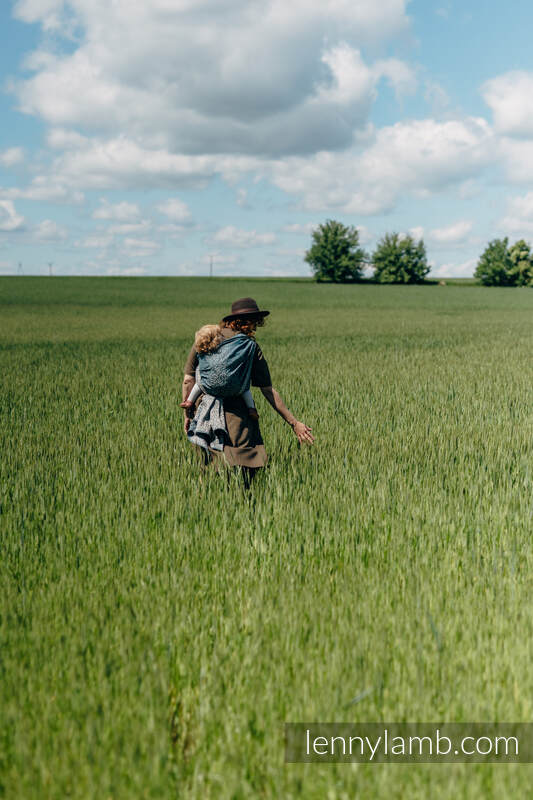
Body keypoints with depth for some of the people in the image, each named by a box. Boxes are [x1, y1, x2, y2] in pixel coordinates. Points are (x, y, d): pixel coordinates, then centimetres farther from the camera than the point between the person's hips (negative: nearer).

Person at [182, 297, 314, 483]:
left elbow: (188, 380, 5)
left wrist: (188, 415, 14)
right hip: (236, 416, -4)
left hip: (205, 414, 4)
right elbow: (269, 391, 0)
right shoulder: (250, 347, -1)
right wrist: (294, 422, 6)